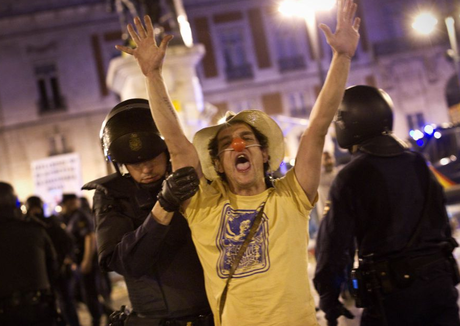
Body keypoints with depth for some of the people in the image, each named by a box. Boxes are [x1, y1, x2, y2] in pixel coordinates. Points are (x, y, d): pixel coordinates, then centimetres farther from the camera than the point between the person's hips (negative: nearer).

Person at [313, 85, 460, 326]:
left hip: (390, 291, -5)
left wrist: (328, 297, -1)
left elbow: (334, 242, -10)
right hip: (440, 281, 6)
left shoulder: (351, 177, -10)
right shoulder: (419, 164, 8)